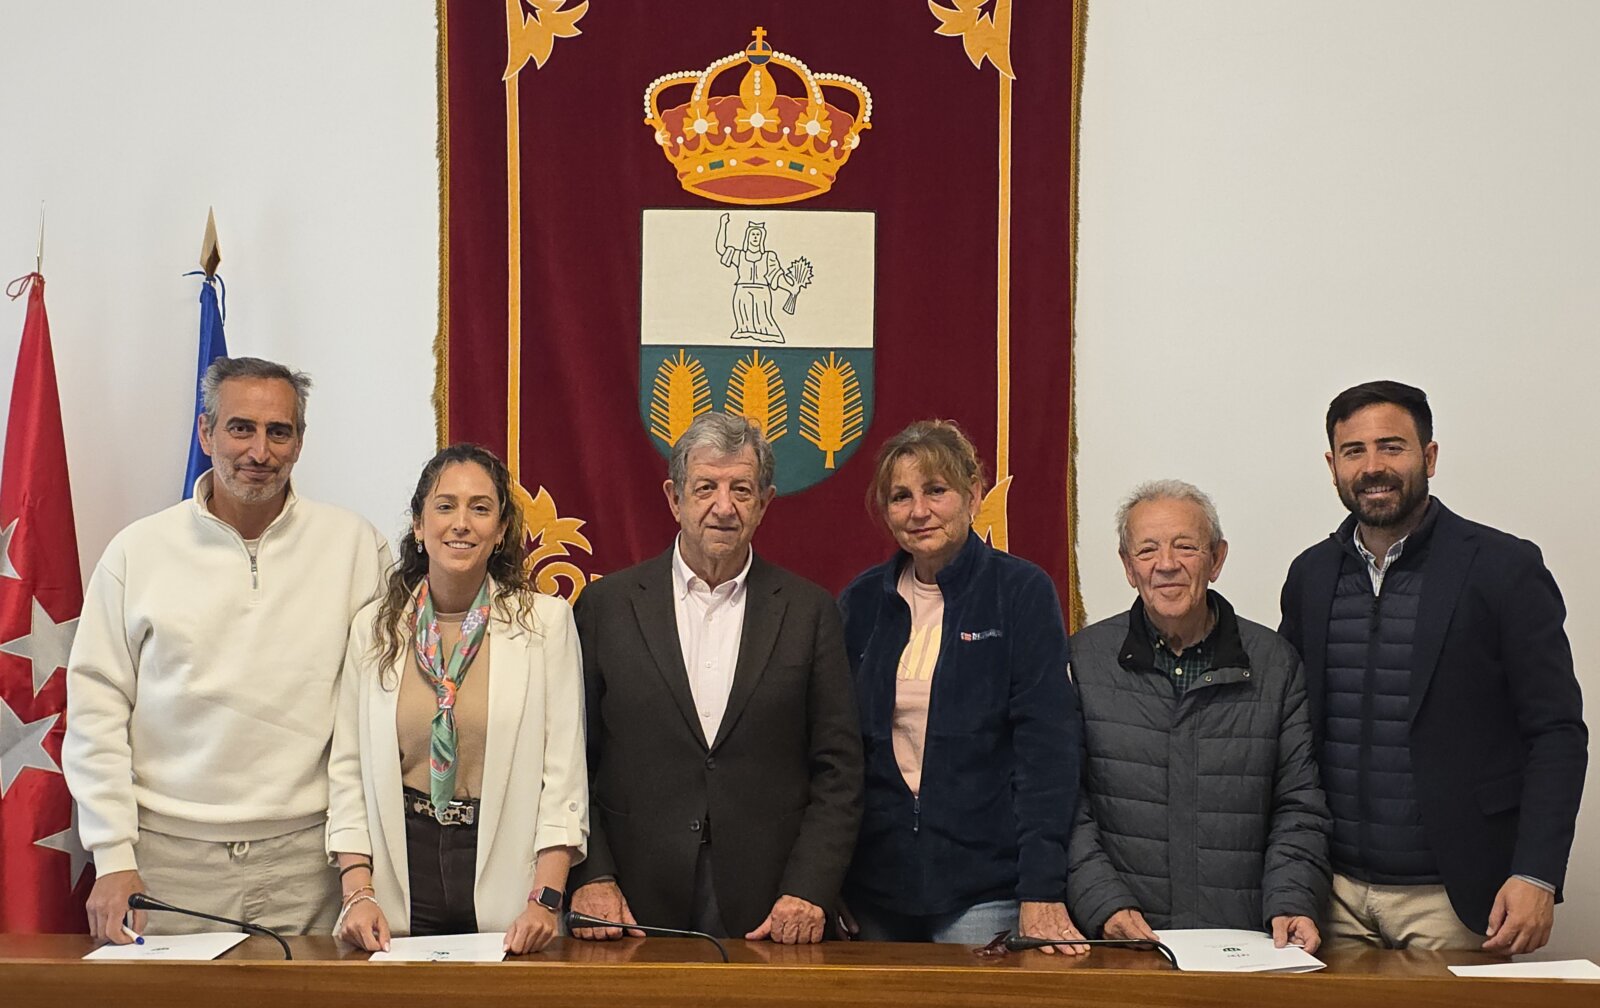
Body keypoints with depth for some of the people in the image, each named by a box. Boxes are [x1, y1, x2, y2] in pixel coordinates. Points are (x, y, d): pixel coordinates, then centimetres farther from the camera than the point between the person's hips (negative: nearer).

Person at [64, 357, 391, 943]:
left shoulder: (354, 546, 2)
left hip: (302, 859, 0)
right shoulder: (138, 552, 3)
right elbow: (97, 709, 3)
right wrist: (113, 858, -3)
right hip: (168, 857, 0)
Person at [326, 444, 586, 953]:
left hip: (506, 868, -2)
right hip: (403, 869, 2)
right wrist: (358, 893, -5)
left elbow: (564, 772, -4)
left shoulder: (546, 620, -1)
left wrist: (545, 900, -13)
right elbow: (349, 770, 6)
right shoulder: (374, 626, 6)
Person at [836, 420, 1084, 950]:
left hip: (983, 884, -3)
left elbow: (1047, 747, -11)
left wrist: (1043, 892, -18)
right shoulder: (862, 602, 7)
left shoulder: (1022, 592, -4)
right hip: (875, 877, 4)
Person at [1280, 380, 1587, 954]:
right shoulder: (1310, 574, 8)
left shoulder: (1505, 569, -5)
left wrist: (1537, 876, -15)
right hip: (1335, 894, 4)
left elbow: (1558, 733, -6)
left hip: (1453, 899, -3)